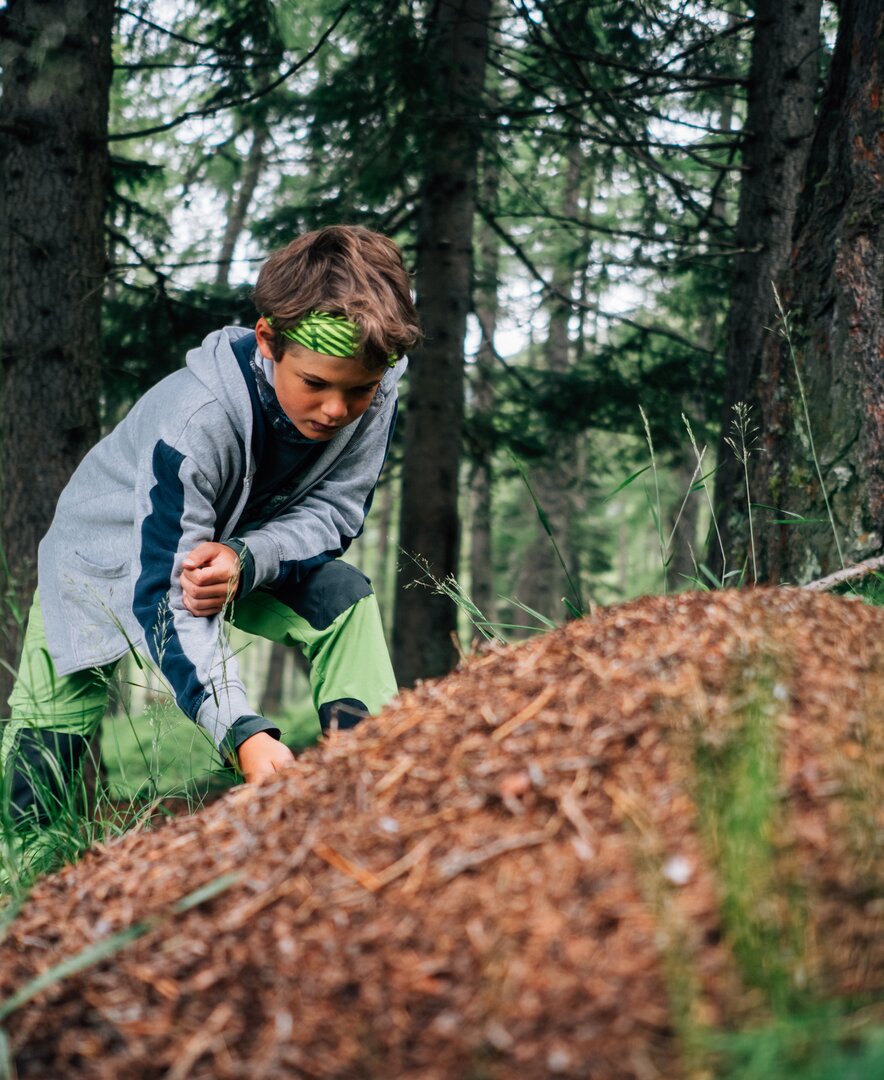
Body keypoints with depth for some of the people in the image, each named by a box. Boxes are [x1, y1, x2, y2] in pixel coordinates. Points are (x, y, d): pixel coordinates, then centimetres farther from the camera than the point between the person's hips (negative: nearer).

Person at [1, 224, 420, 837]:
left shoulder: (372, 396, -25)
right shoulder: (193, 426, -40)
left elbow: (332, 511, -15)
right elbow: (170, 598, -41)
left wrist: (245, 557, -38)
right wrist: (244, 736, -53)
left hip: (240, 544, 4)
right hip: (111, 563, -4)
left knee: (344, 599, -25)